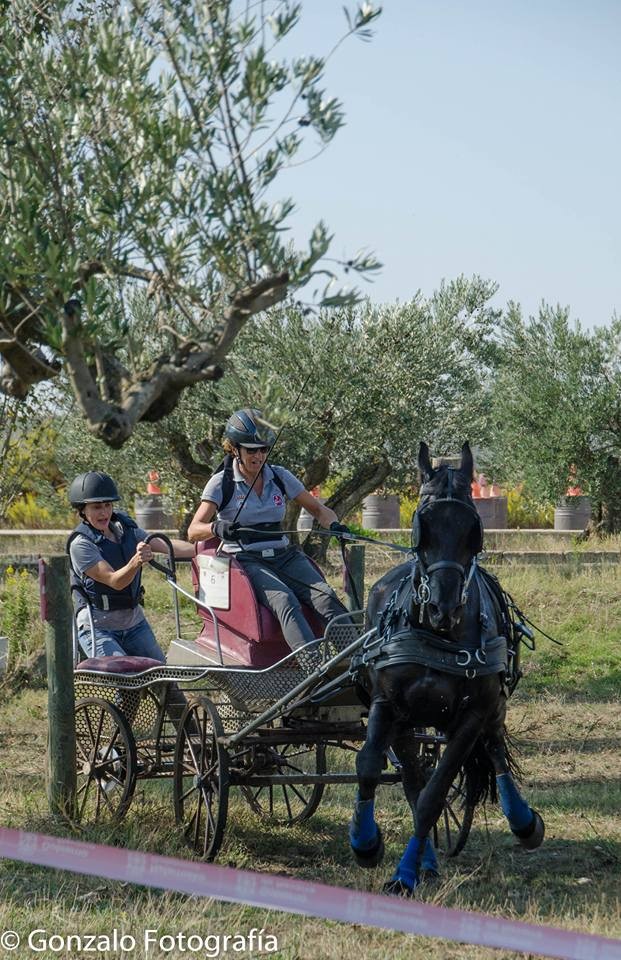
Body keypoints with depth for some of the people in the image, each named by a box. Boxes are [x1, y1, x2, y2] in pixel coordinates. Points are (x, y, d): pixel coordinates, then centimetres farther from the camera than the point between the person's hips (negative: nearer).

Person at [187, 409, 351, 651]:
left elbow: (318, 509, 15)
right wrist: (216, 528, -33)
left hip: (283, 556, 4)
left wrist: (334, 524, -10)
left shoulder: (279, 477, 12)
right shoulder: (222, 483, 0)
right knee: (284, 601, -35)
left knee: (324, 596, -26)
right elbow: (193, 531, -10)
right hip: (245, 559, -4)